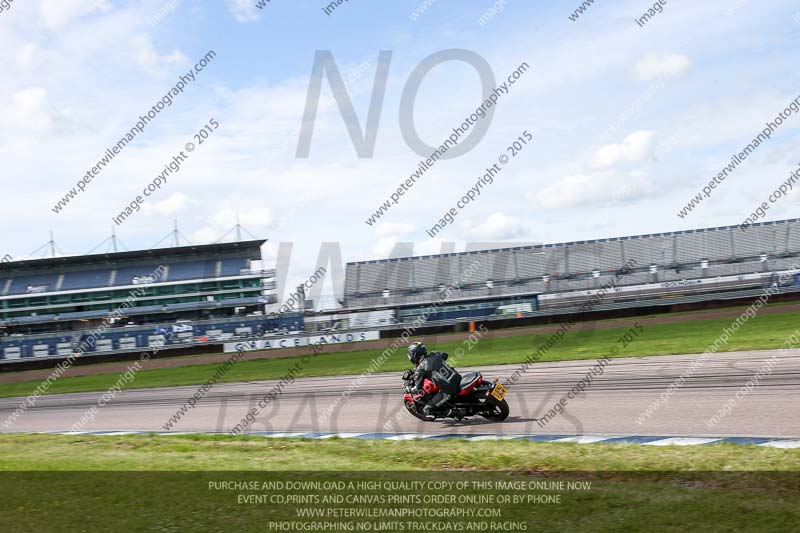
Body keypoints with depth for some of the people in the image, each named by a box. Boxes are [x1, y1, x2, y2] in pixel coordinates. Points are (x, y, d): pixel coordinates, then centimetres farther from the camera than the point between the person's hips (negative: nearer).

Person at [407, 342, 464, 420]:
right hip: (458, 379, 7)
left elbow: (418, 389, -5)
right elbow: (445, 355, 32)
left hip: (447, 391, -7)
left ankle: (455, 412, -9)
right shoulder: (433, 355, 9)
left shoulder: (421, 369, -7)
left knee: (427, 410, 0)